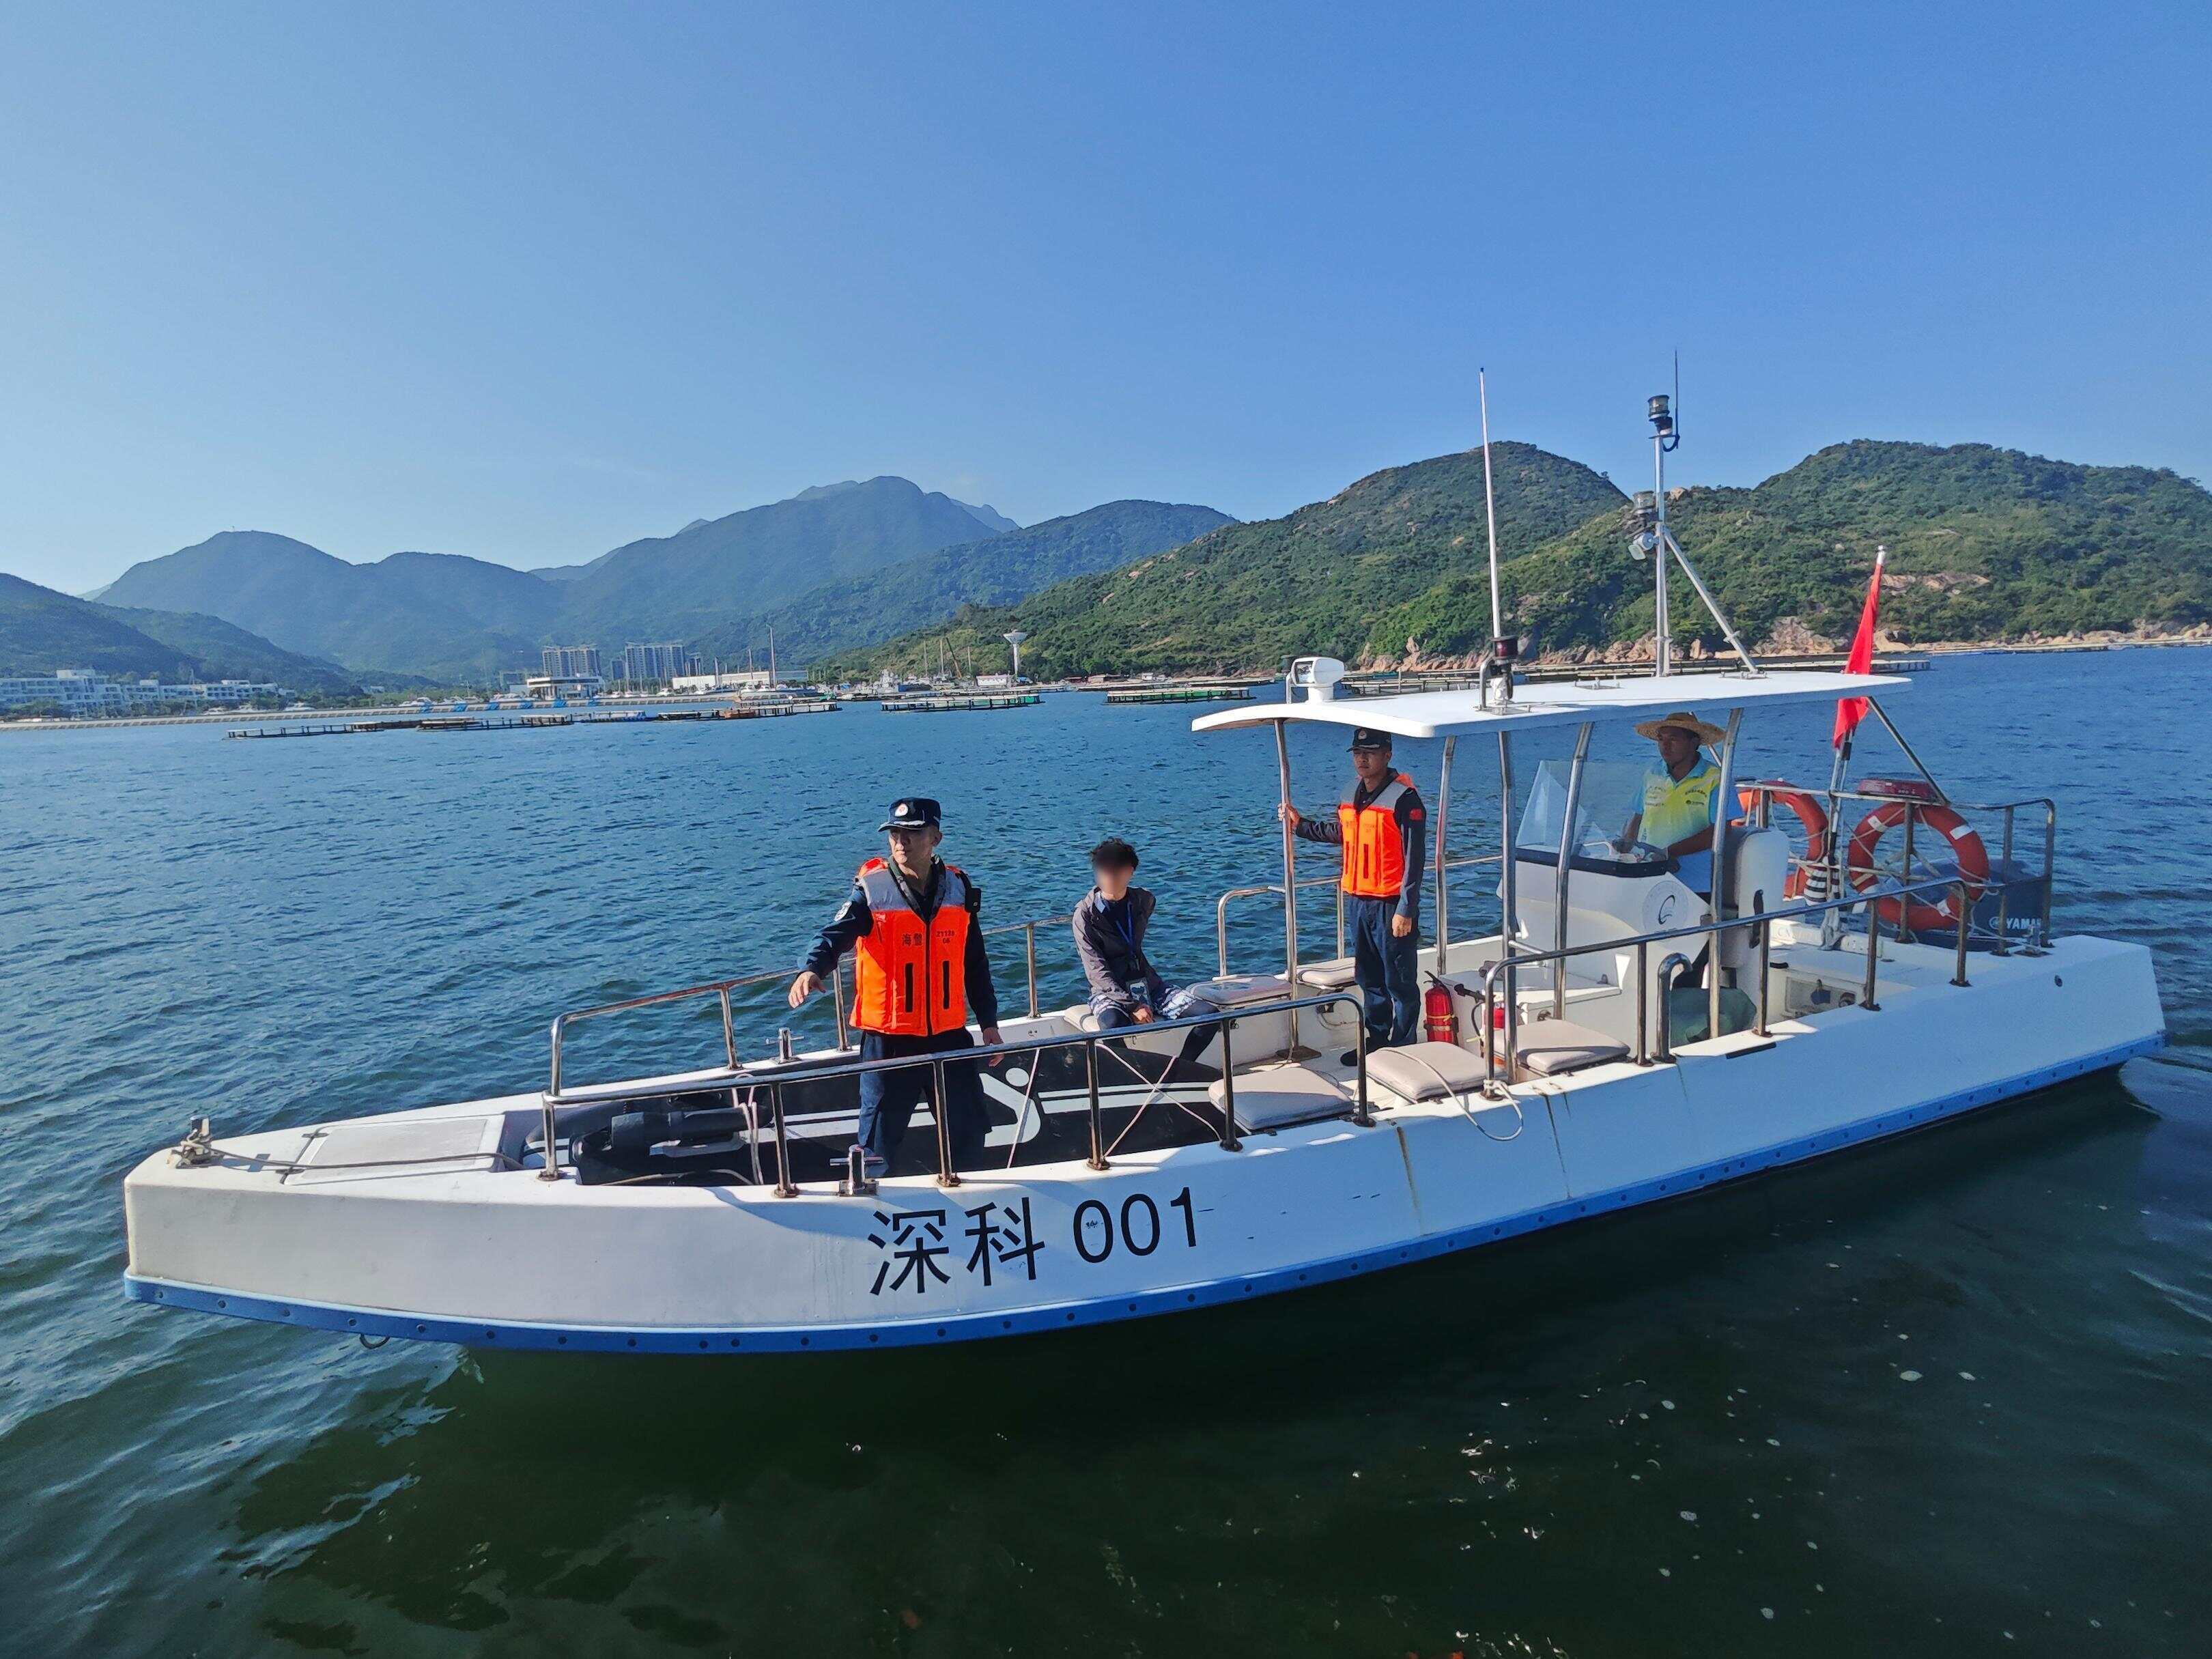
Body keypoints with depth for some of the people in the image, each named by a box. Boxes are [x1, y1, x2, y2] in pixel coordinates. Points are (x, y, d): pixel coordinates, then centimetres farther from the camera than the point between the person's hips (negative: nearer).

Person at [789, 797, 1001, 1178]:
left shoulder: (958, 886, 4)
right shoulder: (871, 887, -7)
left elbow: (975, 963, 11)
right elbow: (837, 934, -23)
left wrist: (989, 1021, 13)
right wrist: (812, 969, -43)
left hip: (949, 1034, 4)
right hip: (888, 1037, -3)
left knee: (968, 1131, 15)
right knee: (881, 1133, 4)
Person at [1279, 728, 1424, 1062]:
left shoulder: (1403, 798, -14)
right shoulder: (1353, 795, 10)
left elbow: (1413, 859, -16)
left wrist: (1406, 911, -19)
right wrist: (1300, 825, 25)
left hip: (1390, 906, -8)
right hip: (1358, 901, 8)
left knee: (1400, 984, 2)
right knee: (1369, 980, 18)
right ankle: (1377, 1042, 30)